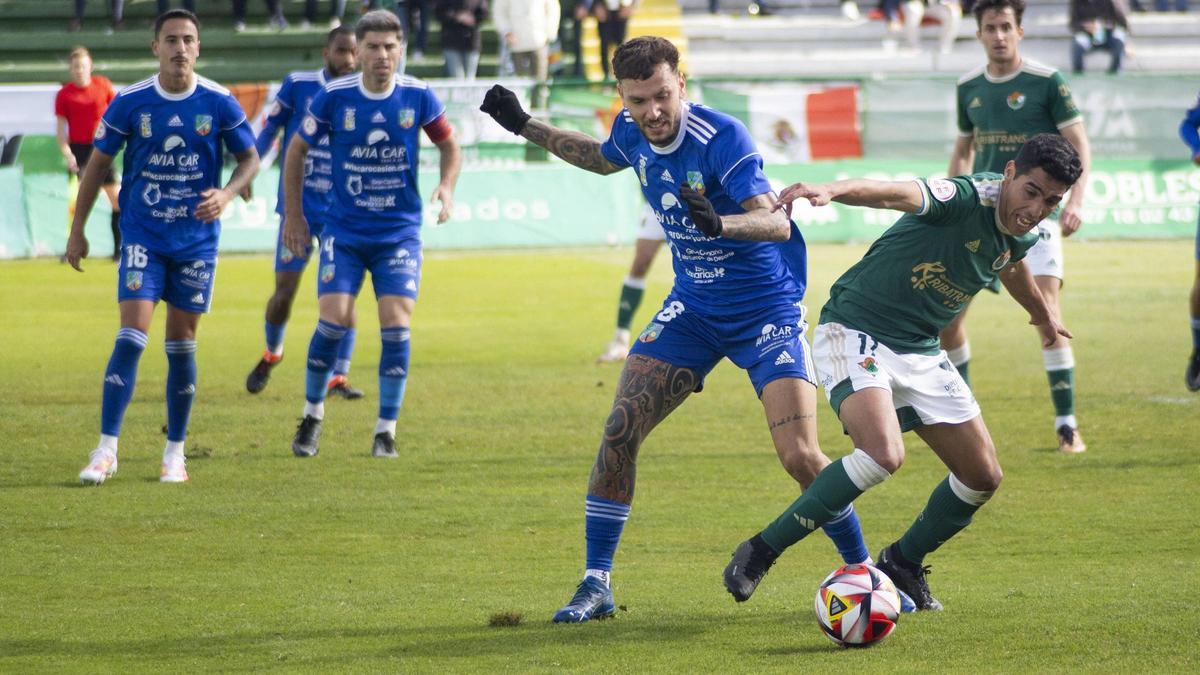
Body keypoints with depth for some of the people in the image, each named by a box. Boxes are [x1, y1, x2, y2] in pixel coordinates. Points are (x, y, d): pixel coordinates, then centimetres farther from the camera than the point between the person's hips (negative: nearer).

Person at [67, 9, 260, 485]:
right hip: (142, 236, -1)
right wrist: (77, 231, 2)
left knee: (182, 344, 6)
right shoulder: (129, 103, -7)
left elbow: (249, 158, 5)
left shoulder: (219, 103, -6)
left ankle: (175, 453, 17)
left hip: (197, 237, 1)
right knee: (131, 336, -13)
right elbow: (97, 163, 3)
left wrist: (227, 194, -16)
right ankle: (106, 449, -11)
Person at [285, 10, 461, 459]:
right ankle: (312, 415, 11)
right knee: (334, 317, -12)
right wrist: (293, 215, 7)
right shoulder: (333, 97, -8)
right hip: (344, 231, 0)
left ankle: (386, 430, 3)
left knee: (396, 324, -10)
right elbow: (296, 151, 6)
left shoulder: (417, 96, -6)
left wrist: (447, 187, -9)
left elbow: (449, 145, 10)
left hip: (400, 232, 0)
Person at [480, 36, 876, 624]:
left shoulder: (720, 136, -24)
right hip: (693, 305, 6)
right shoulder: (632, 135, -4)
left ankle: (863, 570, 4)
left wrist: (720, 222, -52)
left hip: (766, 308, -6)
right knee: (620, 431, -7)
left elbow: (775, 222, -33)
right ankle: (596, 585, 4)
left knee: (799, 455, -17)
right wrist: (525, 126, 19)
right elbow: (603, 158, 23)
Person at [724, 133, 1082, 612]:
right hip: (855, 333, -8)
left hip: (920, 352, 8)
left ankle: (902, 563, 29)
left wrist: (1043, 313, 47)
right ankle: (761, 551, -18)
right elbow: (899, 194, -42)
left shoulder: (1021, 236, 2)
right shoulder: (967, 198, -23)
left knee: (982, 477, 5)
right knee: (883, 454, -30)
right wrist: (832, 190, -62)